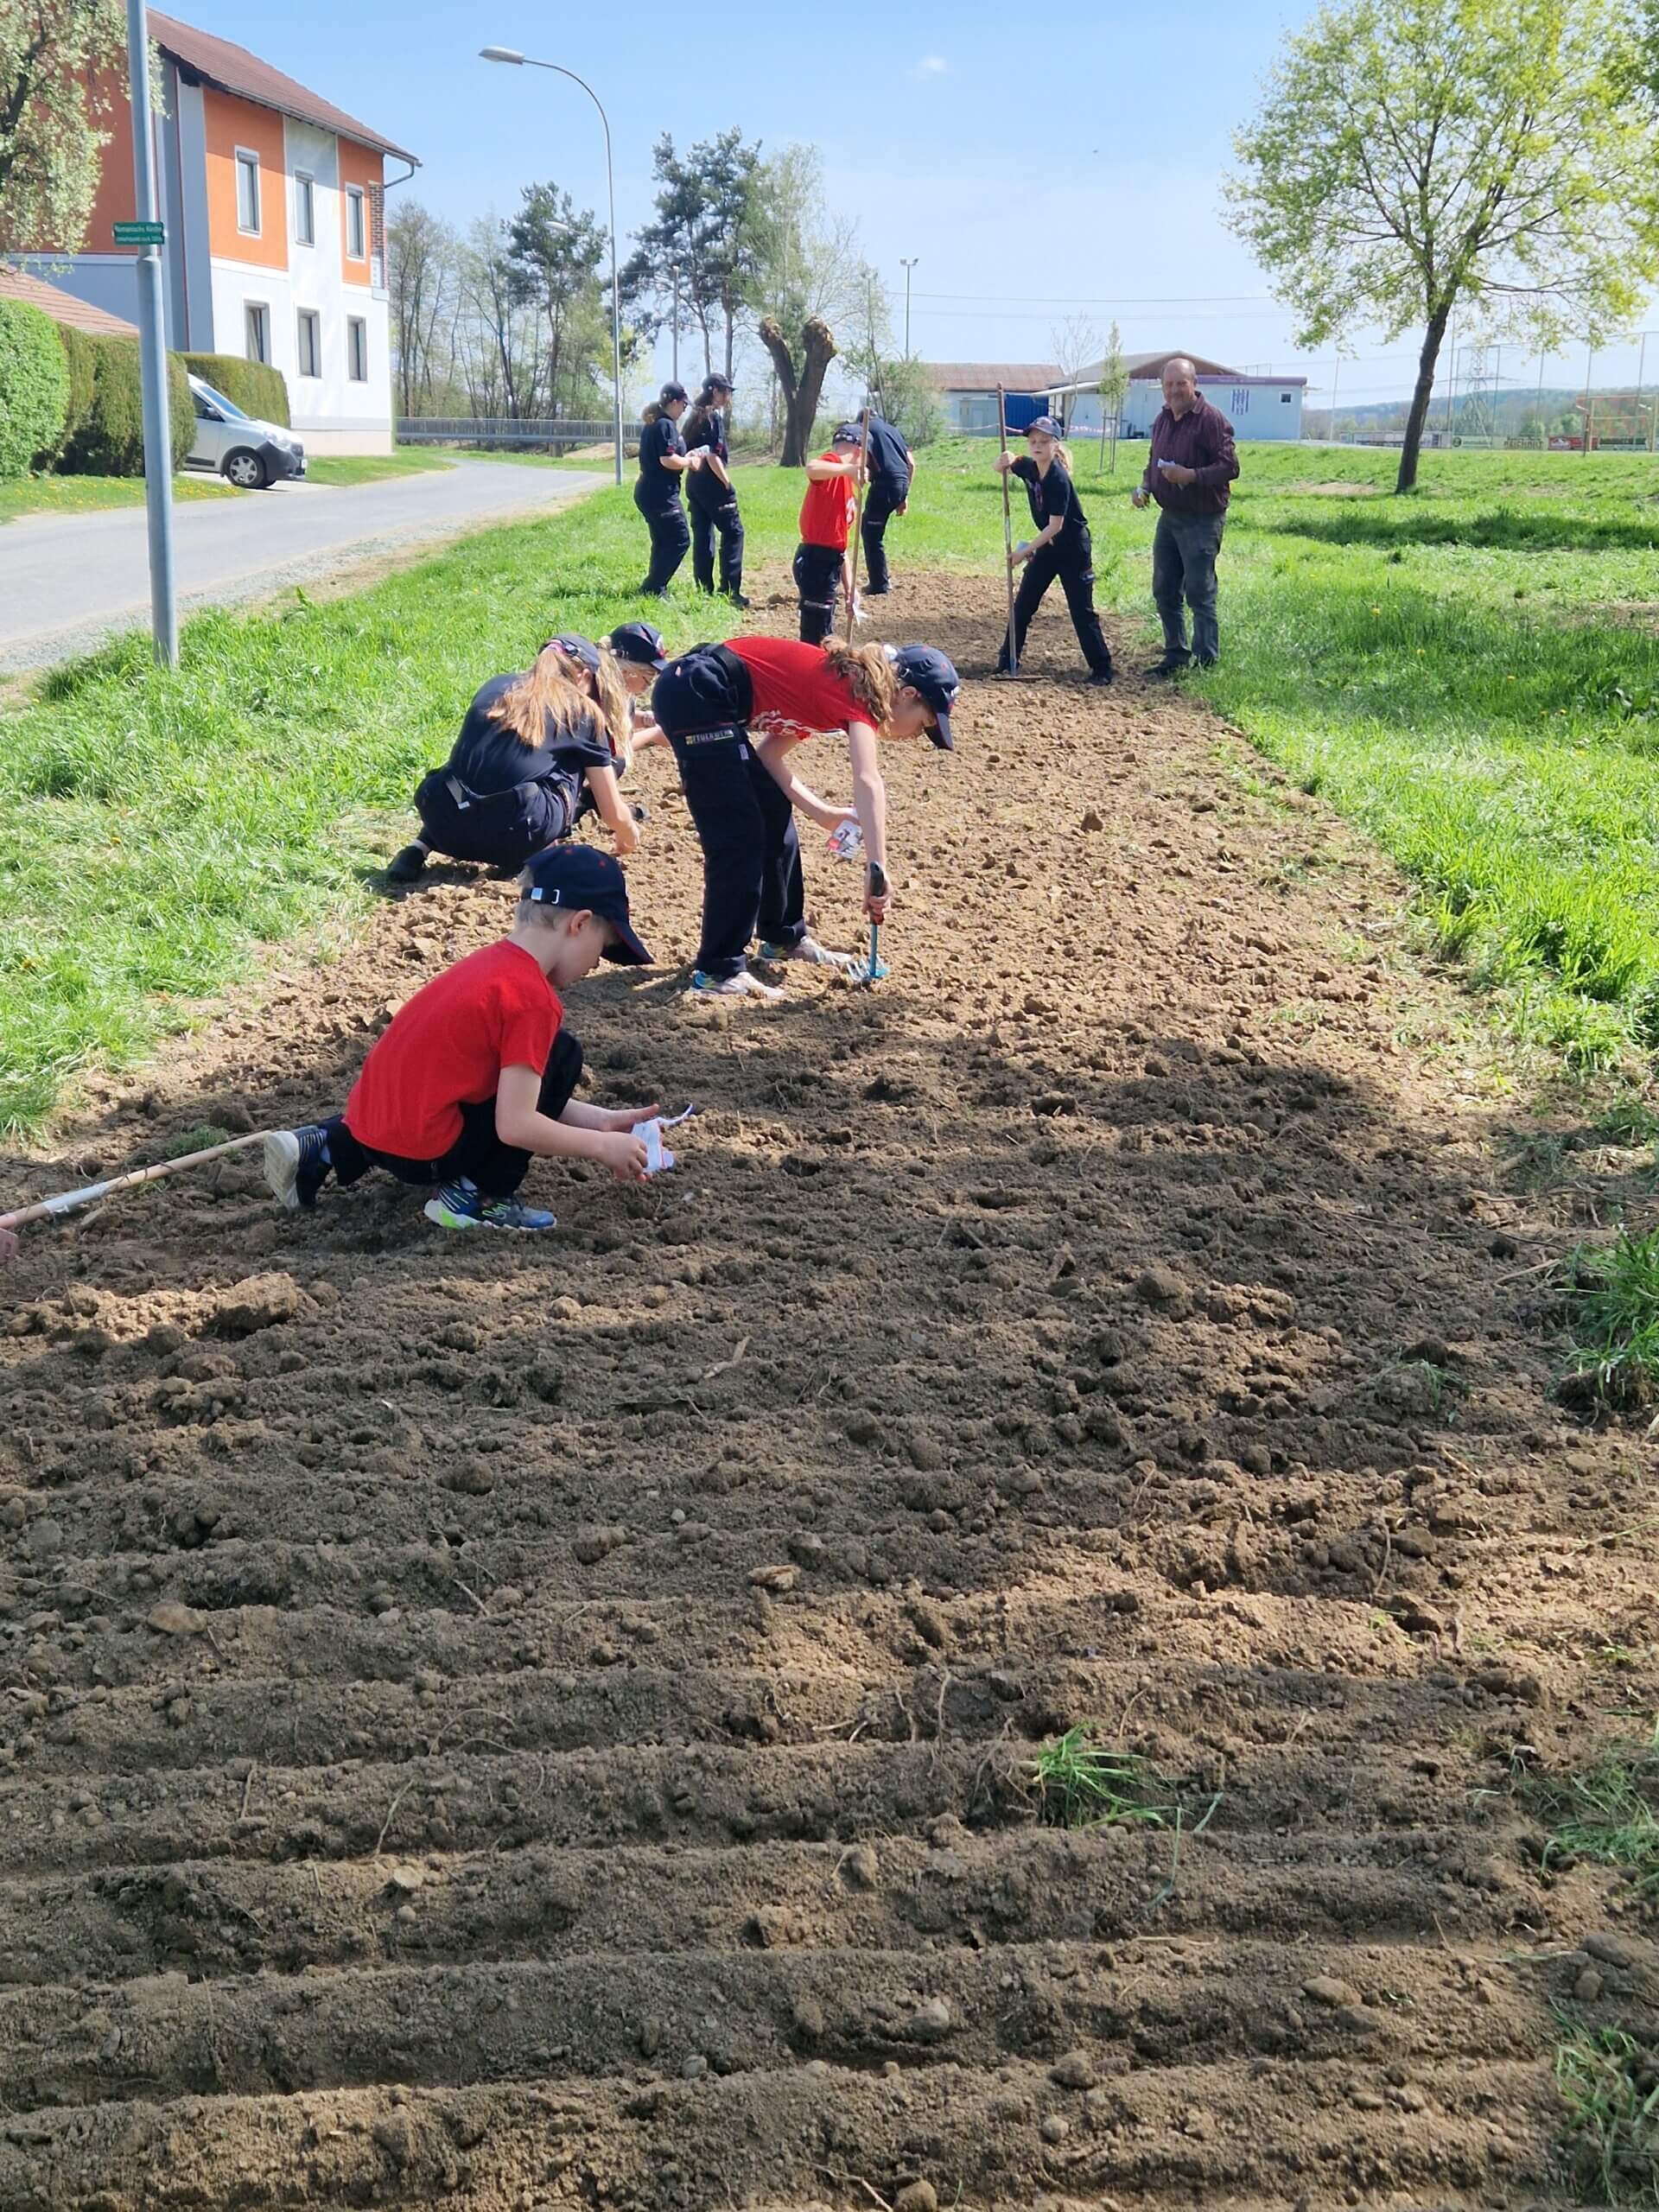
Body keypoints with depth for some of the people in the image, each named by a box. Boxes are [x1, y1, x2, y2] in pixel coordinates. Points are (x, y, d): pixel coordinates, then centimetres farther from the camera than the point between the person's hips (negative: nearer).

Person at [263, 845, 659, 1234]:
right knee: (561, 1055, -3)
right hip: (421, 1152, -8)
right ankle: (479, 1199, 0)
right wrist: (602, 1145, -7)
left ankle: (327, 1147, 18)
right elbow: (515, 1126, -18)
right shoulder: (533, 999, -16)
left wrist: (601, 1120, 14)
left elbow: (519, 1096, 19)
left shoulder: (493, 961, 12)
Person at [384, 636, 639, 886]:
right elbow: (614, 814, 13)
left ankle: (420, 848, 17)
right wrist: (629, 836, 37)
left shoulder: (495, 686, 21)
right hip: (513, 841, -4)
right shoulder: (584, 713, 11)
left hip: (446, 830, 4)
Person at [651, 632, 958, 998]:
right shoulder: (861, 692, -10)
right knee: (739, 838, -9)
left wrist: (823, 814, 6)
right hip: (694, 695, -10)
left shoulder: (842, 682, 17)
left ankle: (784, 938, 30)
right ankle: (719, 971, -5)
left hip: (704, 697, 10)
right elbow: (868, 782, -27)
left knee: (774, 815, 17)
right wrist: (877, 868, -32)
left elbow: (768, 753, 15)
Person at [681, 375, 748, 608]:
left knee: (702, 535, 10)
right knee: (732, 532, -2)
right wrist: (727, 484, -13)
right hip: (712, 484, -8)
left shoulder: (694, 417, 13)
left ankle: (704, 590, 10)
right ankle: (730, 590, -6)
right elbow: (713, 457, -18)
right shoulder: (714, 417, -12)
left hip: (694, 484, 8)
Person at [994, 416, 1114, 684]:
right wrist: (1004, 460, -10)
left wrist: (1025, 551, -23)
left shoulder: (1058, 479, -24)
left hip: (1073, 548, -8)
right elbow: (1002, 467, 16)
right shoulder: (1027, 467, -3)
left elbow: (1055, 526, -24)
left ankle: (1102, 668, 1)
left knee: (1082, 611, -5)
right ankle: (1007, 659, 19)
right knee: (1023, 602, 9)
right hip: (1047, 545, 8)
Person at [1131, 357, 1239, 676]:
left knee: (1200, 594, -6)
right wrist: (1144, 487, 5)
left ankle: (1207, 663, 1)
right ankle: (1176, 656, 25)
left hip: (1202, 520, -8)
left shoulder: (1211, 419, -14)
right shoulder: (1162, 419, 11)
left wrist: (1192, 476, -28)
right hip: (1169, 516, 8)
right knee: (1164, 591, 13)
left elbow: (1230, 466, -18)